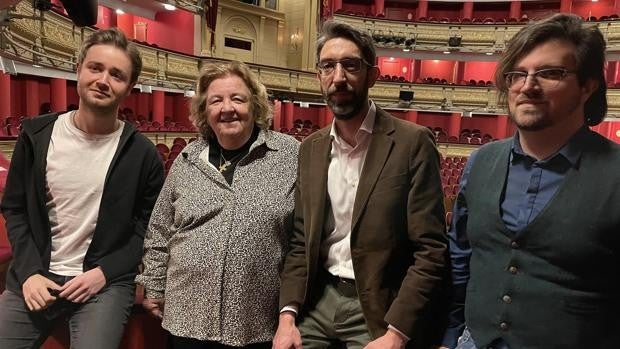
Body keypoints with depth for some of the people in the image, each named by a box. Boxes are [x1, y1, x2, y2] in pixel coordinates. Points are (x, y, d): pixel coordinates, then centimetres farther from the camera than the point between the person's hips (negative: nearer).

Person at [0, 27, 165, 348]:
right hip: (34, 278, 3)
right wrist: (29, 271, -4)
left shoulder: (142, 153, -8)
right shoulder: (36, 134, -1)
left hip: (105, 283, -2)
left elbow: (149, 226, -2)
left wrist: (105, 272, -10)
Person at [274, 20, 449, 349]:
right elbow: (300, 241, 5)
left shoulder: (412, 142, -12)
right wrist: (287, 313, -5)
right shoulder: (311, 148, 3)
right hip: (318, 299, 4)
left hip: (378, 309, -4)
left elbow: (431, 250, -13)